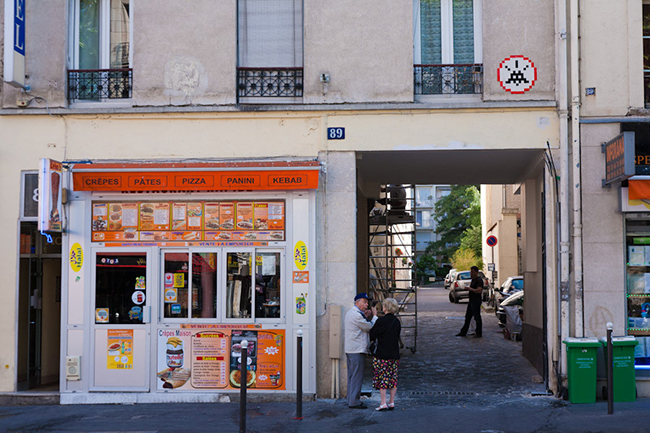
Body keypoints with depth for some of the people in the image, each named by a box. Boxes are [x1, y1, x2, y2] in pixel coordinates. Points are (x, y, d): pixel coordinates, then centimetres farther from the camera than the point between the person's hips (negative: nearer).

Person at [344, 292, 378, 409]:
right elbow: (370, 328, -11)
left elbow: (364, 325, 22)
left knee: (352, 376, 13)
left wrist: (367, 317, 10)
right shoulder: (356, 315, -16)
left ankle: (351, 400, 18)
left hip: (350, 350, 11)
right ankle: (354, 402, -6)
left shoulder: (351, 313, 17)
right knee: (357, 376, -7)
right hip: (357, 350, -11)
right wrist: (374, 316, 2)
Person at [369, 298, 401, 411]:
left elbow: (372, 336, -6)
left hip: (382, 355, -5)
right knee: (393, 378, 11)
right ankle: (392, 402, 14)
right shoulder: (397, 322, 5)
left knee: (382, 378, 1)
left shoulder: (381, 321, -14)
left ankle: (383, 403, -1)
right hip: (394, 354, 6)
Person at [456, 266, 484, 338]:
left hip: (476, 301, -10)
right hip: (471, 301, 10)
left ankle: (479, 333, 4)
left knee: (477, 317, -3)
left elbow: (479, 290, -26)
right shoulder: (473, 280, 17)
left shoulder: (479, 280, -15)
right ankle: (463, 332, 18)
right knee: (467, 317, 13)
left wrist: (470, 289, -18)